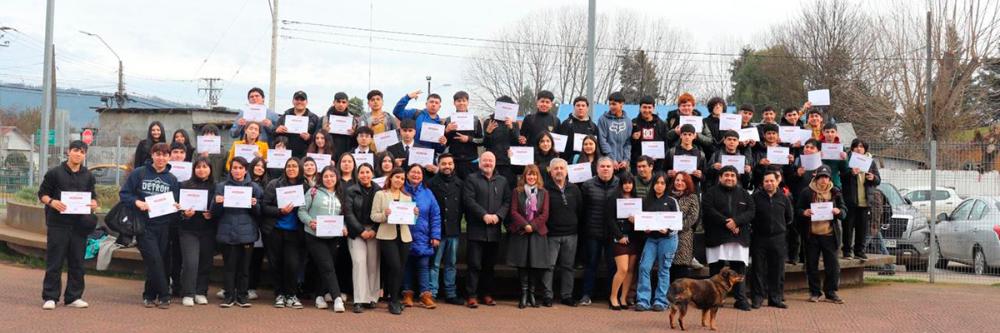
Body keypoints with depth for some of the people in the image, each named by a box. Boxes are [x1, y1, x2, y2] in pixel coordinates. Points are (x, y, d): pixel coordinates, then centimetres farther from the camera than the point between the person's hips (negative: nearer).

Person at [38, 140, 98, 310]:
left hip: (80, 224, 4)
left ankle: (73, 297, 15)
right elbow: (42, 194, 2)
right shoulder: (55, 172, 0)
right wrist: (51, 202, -18)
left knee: (77, 262, 6)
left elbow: (93, 196, 18)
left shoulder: (88, 176, 12)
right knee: (54, 262, -2)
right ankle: (50, 297, 5)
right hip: (58, 223, -4)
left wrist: (94, 204, -5)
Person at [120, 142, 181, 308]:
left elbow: (175, 202, 13)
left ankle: (150, 295, 18)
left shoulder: (172, 179, 10)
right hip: (144, 225, -3)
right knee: (154, 260, -11)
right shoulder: (139, 173, 0)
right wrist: (137, 202, -17)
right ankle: (164, 295, -2)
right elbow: (124, 194, -1)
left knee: (156, 262, 5)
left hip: (163, 226, 3)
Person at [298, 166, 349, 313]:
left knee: (326, 268, 9)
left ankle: (320, 296, 23)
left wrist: (344, 227, -3)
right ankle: (337, 298, -15)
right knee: (327, 267, -11)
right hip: (315, 236, -4)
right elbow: (302, 210, -3)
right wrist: (310, 221, -19)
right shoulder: (314, 192, -1)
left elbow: (344, 216, 15)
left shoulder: (340, 196, 13)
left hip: (334, 238, 5)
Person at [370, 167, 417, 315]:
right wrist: (385, 214, -20)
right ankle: (394, 301, -4)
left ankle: (395, 298, 19)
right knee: (395, 267, -14)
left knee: (400, 268, 6)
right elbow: (374, 216, -2)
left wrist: (414, 214, -4)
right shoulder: (380, 194, 3)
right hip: (387, 236, -5)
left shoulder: (407, 197, 16)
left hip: (404, 236, 5)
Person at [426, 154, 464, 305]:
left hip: (453, 230, 4)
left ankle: (451, 294, 17)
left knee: (451, 263, 11)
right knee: (434, 263, -3)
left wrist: (457, 221, 4)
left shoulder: (459, 184, 9)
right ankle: (431, 293, 2)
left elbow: (463, 205, 12)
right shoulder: (432, 183, -3)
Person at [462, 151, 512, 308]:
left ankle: (487, 294, 17)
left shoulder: (502, 181, 14)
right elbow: (469, 200, -8)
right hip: (476, 229, -3)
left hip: (494, 230, 3)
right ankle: (471, 296, -1)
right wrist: (484, 215, -16)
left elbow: (507, 201, 7)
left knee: (489, 265, 9)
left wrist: (498, 215, -10)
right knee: (474, 264, -4)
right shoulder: (471, 179, 3)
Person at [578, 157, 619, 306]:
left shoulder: (620, 185, 1)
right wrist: (583, 226, -2)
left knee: (613, 264, 5)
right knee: (591, 264, 7)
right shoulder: (587, 185, 1)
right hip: (593, 232, 0)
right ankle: (586, 295, 13)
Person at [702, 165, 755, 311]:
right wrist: (725, 222, -14)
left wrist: (736, 221, -13)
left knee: (739, 269, 1)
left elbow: (751, 212, 3)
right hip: (717, 237, -2)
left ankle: (741, 299, 7)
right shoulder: (711, 193, 6)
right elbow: (708, 210, -8)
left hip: (740, 237, 2)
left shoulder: (743, 193, 14)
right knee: (716, 269, 0)